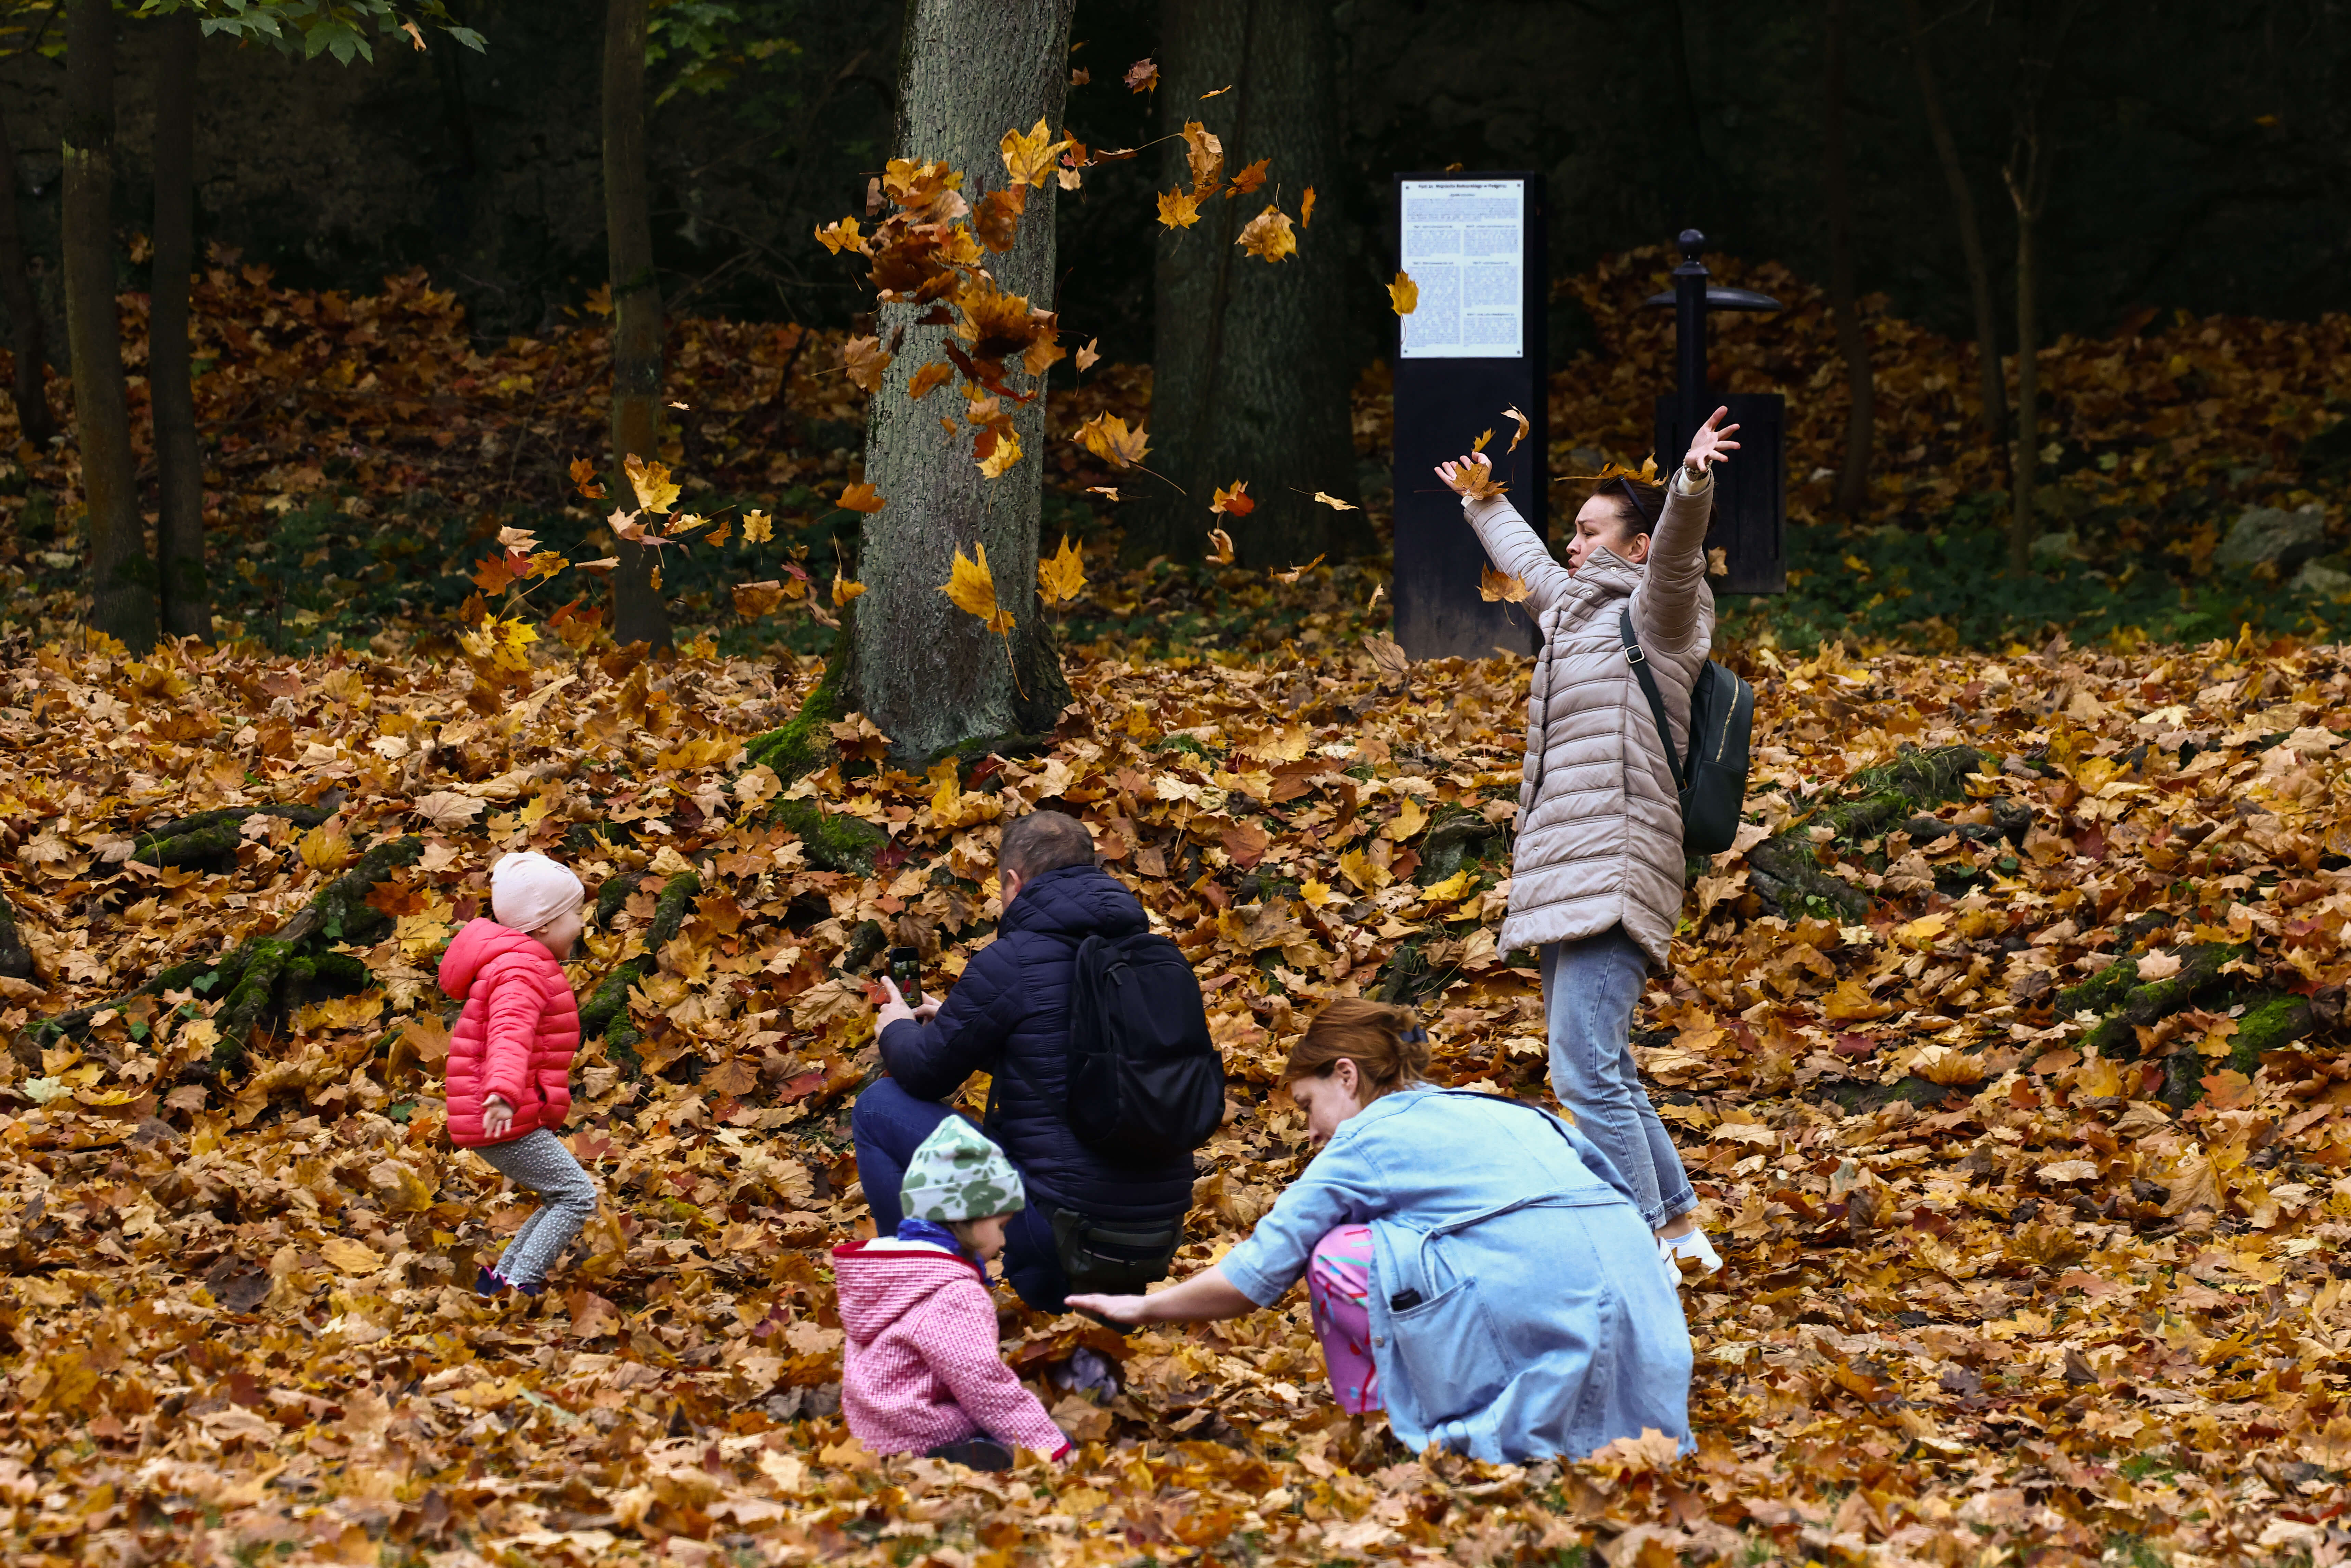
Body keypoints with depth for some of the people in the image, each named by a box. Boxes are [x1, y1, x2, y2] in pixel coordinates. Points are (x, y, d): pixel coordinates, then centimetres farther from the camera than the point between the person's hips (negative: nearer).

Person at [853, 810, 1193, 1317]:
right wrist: (954, 1022, 37)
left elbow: (927, 1074, 3)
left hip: (1068, 1227, -7)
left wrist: (897, 1030, 26)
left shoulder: (1006, 965, -10)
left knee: (879, 1108, 8)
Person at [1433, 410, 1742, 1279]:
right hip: (1566, 882, 10)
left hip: (1615, 875, -10)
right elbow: (1527, 559, 43)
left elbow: (1677, 552, -23)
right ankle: (1681, 1225, 25)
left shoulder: (1651, 615, -2)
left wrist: (1692, 485, -41)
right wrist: (1484, 503, 58)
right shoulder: (1574, 611, 23)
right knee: (1599, 1070, 15)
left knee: (1588, 1071, -17)